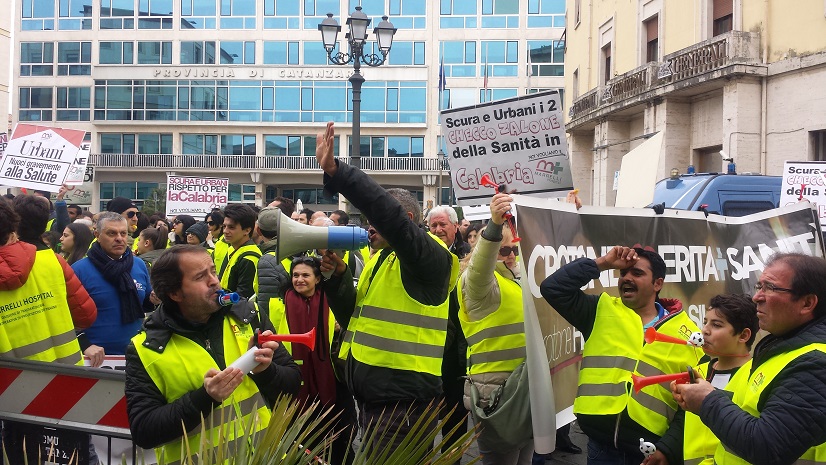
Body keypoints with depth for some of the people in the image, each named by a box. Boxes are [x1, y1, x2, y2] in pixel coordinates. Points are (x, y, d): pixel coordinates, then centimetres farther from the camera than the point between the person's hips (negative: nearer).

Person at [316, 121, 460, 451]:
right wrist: (337, 278, 0)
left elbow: (388, 214, -29)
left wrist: (335, 171, -32)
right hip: (372, 396, 9)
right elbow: (354, 319, 17)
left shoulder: (429, 257, -12)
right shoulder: (381, 261, 16)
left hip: (403, 400, -9)